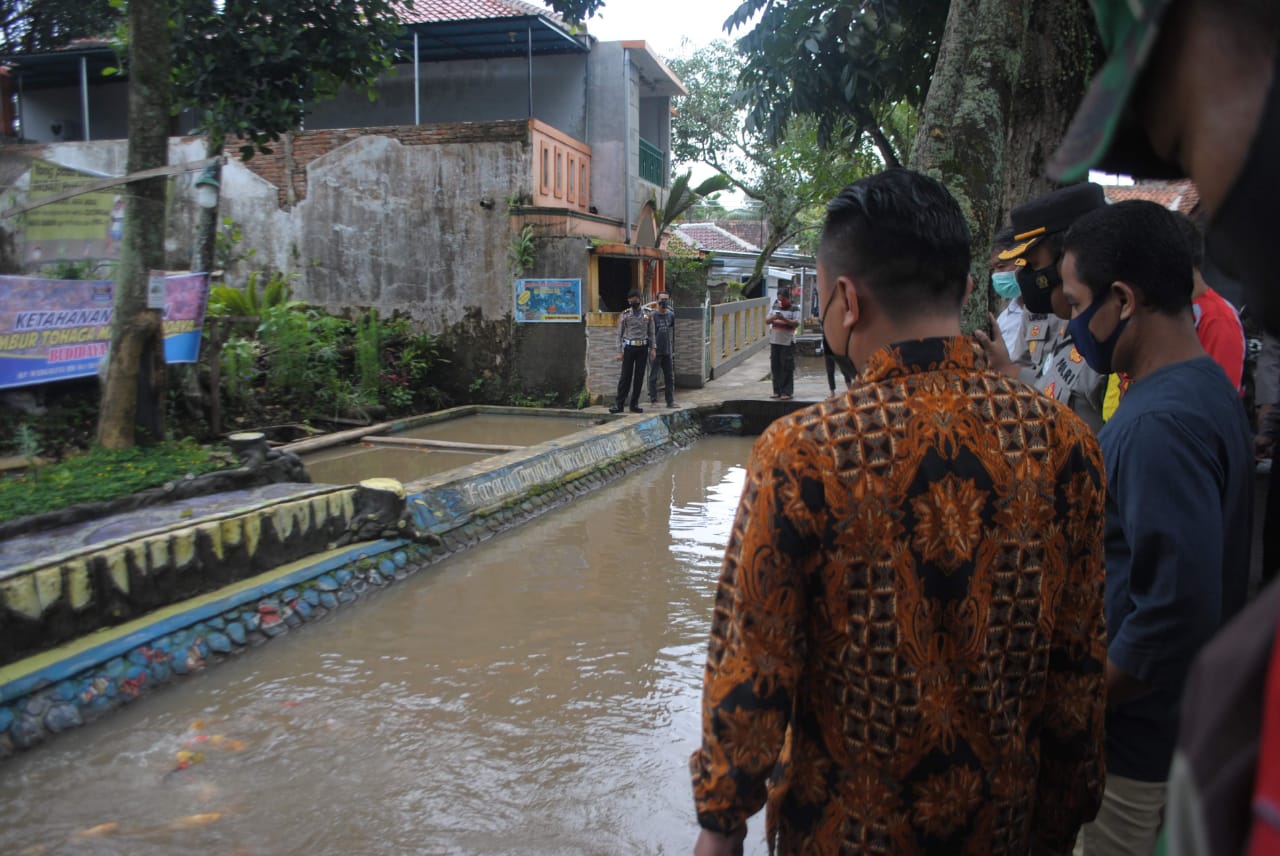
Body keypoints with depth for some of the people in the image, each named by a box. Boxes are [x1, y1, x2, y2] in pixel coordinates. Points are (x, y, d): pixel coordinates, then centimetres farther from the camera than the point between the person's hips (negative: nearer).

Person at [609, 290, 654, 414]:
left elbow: (651, 333, 9)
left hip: (643, 348, 2)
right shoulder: (625, 315, 0)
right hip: (629, 348, -2)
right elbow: (619, 334, 0)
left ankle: (635, 404, 12)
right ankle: (619, 404, 3)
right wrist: (619, 352, -5)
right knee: (626, 377, -2)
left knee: (639, 377, 4)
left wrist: (652, 348, -2)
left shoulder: (648, 315, 5)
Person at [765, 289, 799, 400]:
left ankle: (787, 392, -3)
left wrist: (784, 319, -26)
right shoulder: (775, 308, 13)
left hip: (787, 342, -5)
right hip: (774, 341, 5)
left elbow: (796, 323, -12)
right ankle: (777, 391, 14)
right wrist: (773, 318, -12)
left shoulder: (794, 309, -1)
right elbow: (767, 321, 11)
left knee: (787, 368, -6)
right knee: (775, 366, 6)